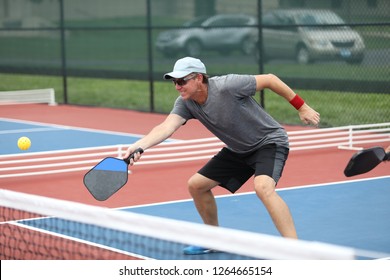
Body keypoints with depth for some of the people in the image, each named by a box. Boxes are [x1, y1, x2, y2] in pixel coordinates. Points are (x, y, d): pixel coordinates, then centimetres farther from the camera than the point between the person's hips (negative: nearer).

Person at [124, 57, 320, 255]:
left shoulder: (227, 86, -29)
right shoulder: (185, 103, -11)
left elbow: (270, 79, -18)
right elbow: (166, 127, -28)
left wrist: (302, 107, -13)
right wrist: (139, 146, -47)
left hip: (269, 141, -8)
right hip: (238, 150, 8)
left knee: (263, 187, -35)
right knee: (196, 185, 7)